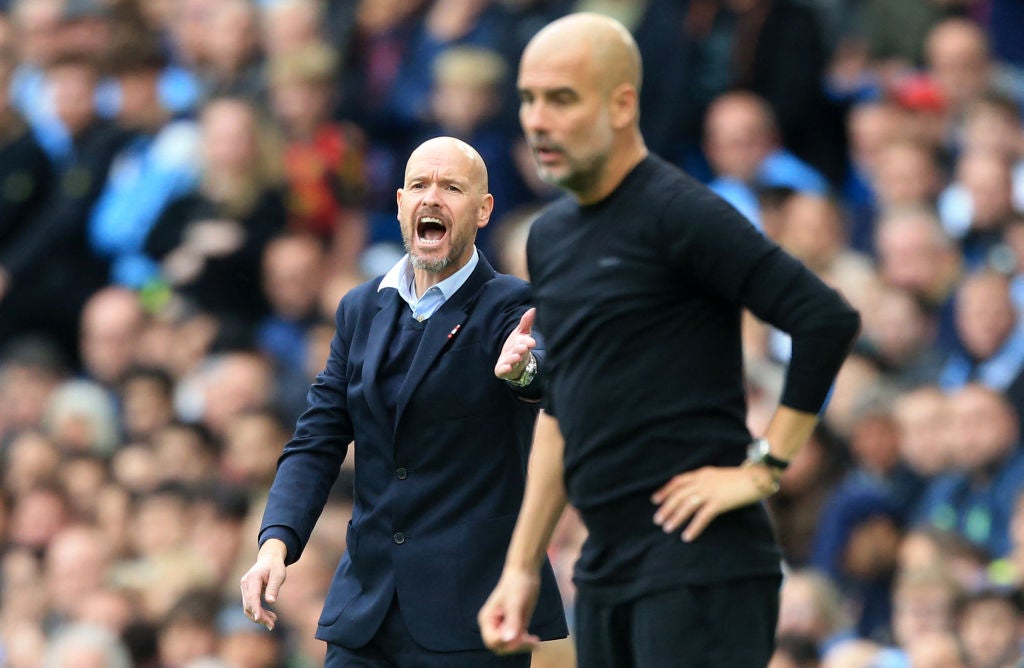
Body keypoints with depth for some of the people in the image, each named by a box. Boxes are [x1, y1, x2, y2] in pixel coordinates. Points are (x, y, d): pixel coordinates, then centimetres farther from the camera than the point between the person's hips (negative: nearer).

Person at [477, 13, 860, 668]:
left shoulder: (679, 214, -9)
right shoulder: (550, 235, 16)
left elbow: (829, 320, -17)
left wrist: (763, 467, -14)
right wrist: (522, 566, 20)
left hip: (698, 565, -8)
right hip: (605, 570, 8)